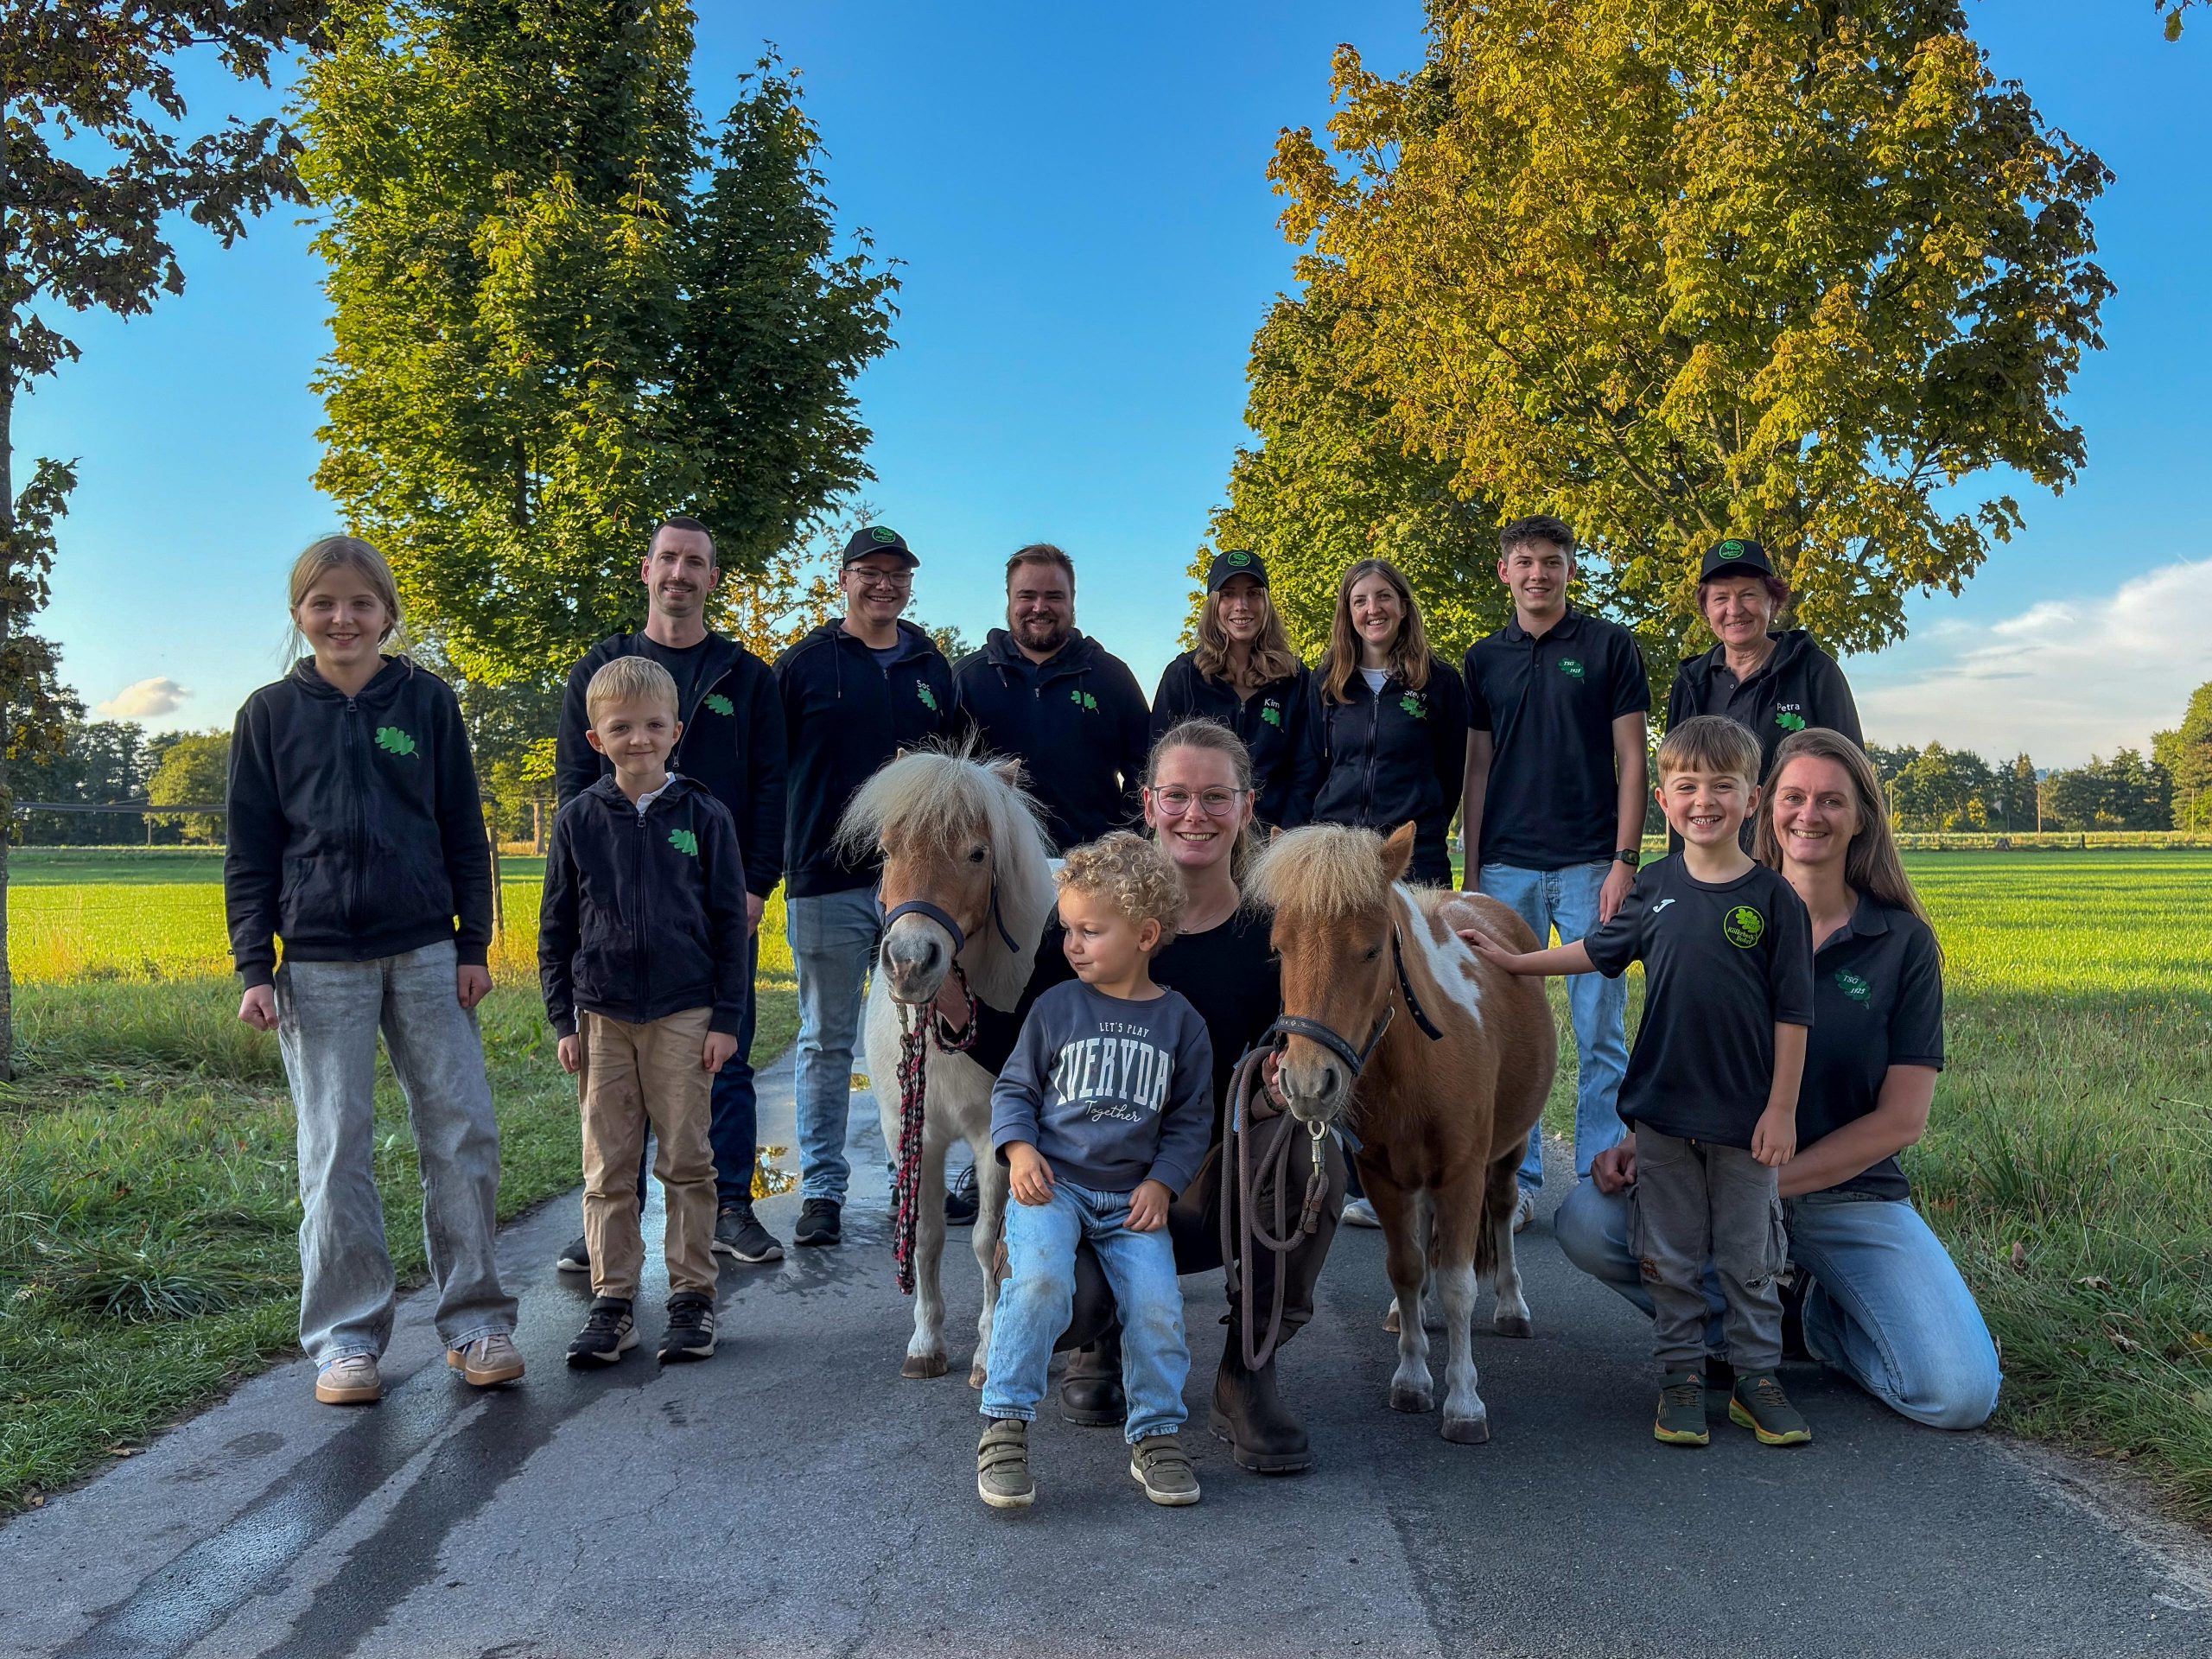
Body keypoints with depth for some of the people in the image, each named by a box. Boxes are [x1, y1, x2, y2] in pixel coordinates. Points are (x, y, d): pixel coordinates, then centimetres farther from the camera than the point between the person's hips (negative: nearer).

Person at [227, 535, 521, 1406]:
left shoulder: (427, 701, 6)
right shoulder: (271, 714, 5)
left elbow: (465, 832, 7)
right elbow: (250, 852, 6)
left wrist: (474, 944, 2)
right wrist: (253, 968, -1)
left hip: (427, 954, 1)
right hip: (321, 965, 0)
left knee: (464, 1133, -1)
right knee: (335, 1149, 2)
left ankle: (475, 1320, 13)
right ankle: (345, 1337, 13)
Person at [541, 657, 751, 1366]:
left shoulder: (704, 816, -1)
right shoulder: (579, 820, 4)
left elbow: (731, 923, 2)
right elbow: (556, 928, 9)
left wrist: (727, 1017, -3)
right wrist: (563, 1020, 4)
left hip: (684, 1014, -2)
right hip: (602, 1016, 2)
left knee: (687, 1161, 5)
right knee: (607, 1168, 6)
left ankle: (693, 1296, 15)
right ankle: (612, 1301, 16)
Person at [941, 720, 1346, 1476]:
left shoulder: (1273, 932, -4)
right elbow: (1016, 1056, -4)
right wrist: (955, 1007, -24)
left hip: (1226, 1180, 1)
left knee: (1314, 1156, -32)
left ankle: (1248, 1377, -6)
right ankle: (1104, 1337, 14)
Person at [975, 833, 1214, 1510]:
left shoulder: (1180, 1022, 4)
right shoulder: (1056, 1007, 1)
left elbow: (1191, 1119, 9)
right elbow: (1014, 1087, 8)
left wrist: (1161, 1182, -5)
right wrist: (1019, 1148, -10)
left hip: (1130, 1196, 1)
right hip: (1051, 1182, -1)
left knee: (1157, 1302, -16)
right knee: (1040, 1278, -27)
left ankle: (1155, 1435, 7)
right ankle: (1005, 1425, -13)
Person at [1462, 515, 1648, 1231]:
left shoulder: (1610, 646, 2)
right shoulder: (1484, 659, 11)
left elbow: (1630, 760, -1)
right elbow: (1478, 769, 12)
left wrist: (1625, 861, -10)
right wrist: (1471, 870, 6)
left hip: (1589, 864, -3)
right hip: (1506, 868, 3)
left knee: (1600, 1033, 1)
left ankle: (1602, 1178, 12)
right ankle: (1516, 1180, 15)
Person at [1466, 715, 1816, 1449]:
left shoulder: (1773, 898, -8)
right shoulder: (1656, 887, 1)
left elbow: (1792, 1014, -6)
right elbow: (1599, 951, 18)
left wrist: (1782, 1109, -7)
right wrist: (1512, 959, 17)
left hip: (1746, 1115, -2)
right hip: (1662, 1107, 3)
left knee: (1749, 1256, 10)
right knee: (1670, 1256, 10)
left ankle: (1757, 1378, 25)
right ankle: (1681, 1376, 22)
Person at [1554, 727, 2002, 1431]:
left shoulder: (1904, 942, -2)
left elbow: (1901, 1118, -5)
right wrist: (1637, 1142, -17)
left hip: (1850, 1194, -1)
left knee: (1960, 1395, -21)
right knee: (1585, 1221, -28)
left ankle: (1818, 1315, 10)